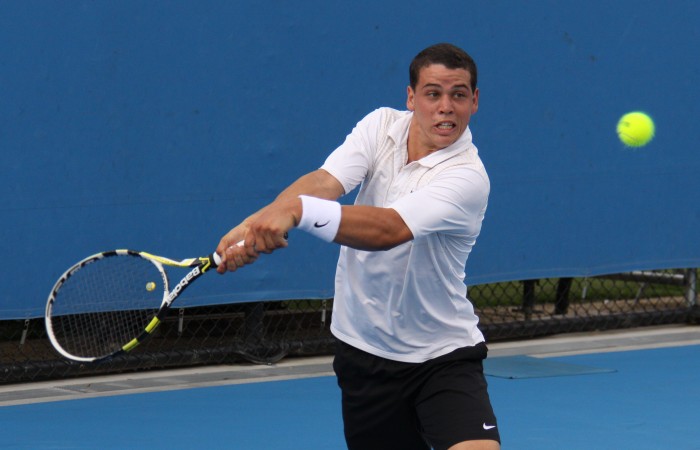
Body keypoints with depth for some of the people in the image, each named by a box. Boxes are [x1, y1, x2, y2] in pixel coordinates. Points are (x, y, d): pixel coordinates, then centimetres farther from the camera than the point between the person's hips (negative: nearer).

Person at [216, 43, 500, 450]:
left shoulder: (468, 178, -20)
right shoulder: (382, 126, -3)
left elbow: (389, 229, -35)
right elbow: (324, 181, -19)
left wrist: (298, 210, -50)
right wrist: (259, 220, -40)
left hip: (443, 357, -4)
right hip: (364, 351, 4)